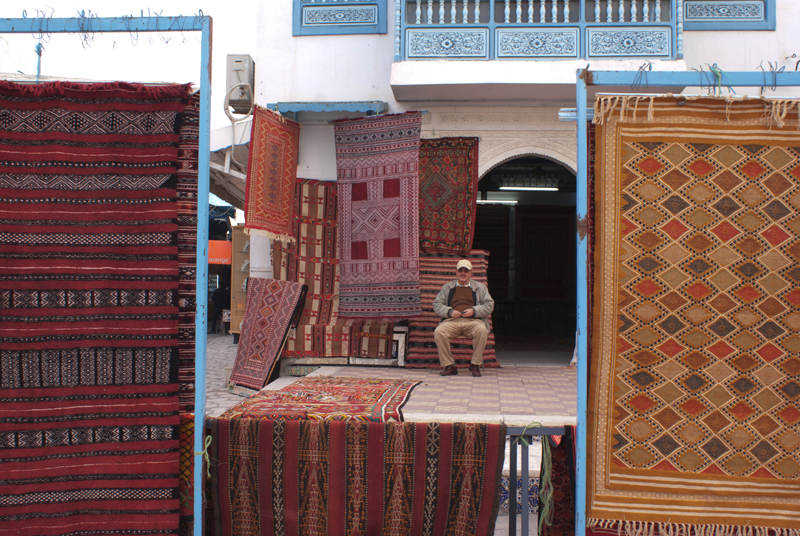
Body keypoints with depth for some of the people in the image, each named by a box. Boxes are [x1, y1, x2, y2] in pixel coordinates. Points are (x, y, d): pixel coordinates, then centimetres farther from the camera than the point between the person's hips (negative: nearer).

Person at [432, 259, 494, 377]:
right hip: (452, 321, 1)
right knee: (438, 332, -31)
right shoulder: (447, 287, 21)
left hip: (473, 321, -1)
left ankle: (475, 365, -18)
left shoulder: (480, 287, 20)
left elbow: (489, 305, 11)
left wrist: (473, 311, -7)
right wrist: (450, 312, -5)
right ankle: (449, 365, -18)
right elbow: (437, 304, 14)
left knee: (482, 330, -35)